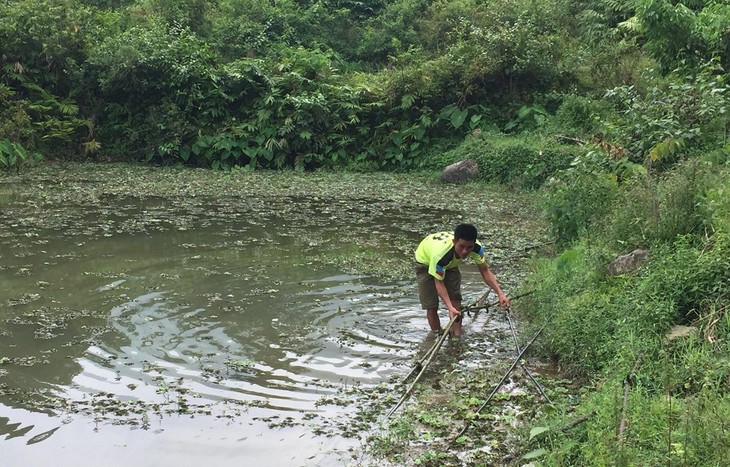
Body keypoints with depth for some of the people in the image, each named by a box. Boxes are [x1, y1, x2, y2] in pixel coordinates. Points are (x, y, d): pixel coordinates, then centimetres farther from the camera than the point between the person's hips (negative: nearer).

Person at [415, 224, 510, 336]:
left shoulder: (476, 248, -32)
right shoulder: (441, 253, -47)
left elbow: (485, 271, -17)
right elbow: (439, 282, -34)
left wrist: (500, 293, -28)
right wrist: (450, 308, -44)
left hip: (451, 263, 4)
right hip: (426, 261, -4)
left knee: (455, 299, -3)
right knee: (431, 306, -8)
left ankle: (457, 336, 7)